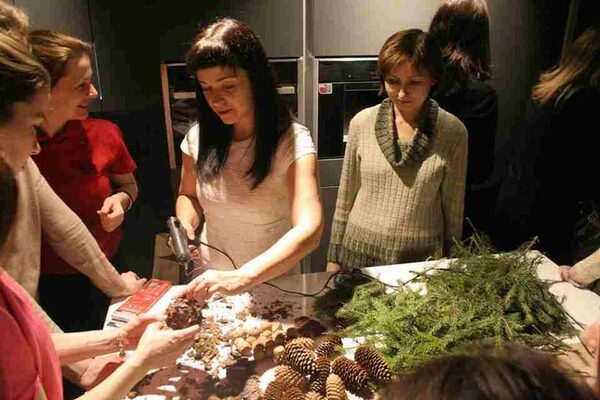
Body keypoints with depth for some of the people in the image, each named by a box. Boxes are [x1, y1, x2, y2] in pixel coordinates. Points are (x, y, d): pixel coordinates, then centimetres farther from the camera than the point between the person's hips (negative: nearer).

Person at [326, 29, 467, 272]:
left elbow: (453, 209, -1)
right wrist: (334, 258, 5)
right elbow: (345, 198, 2)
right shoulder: (362, 122, -5)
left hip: (422, 259, -1)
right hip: (359, 251, 1)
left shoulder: (452, 132, -9)